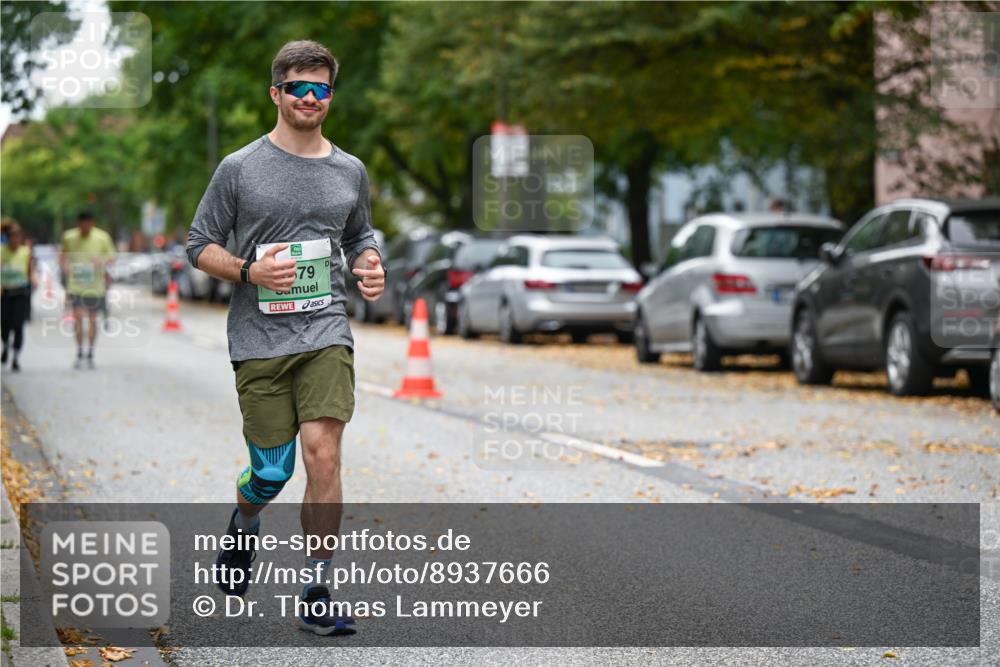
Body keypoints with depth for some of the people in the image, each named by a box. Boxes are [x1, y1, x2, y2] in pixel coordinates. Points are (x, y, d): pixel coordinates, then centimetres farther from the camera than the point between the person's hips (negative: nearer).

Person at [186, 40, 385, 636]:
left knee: (323, 452, -14)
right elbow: (201, 246, 4)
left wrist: (372, 267, 3)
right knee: (272, 470, 2)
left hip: (327, 335, 2)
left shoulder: (350, 171, 11)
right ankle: (243, 527, 40)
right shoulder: (240, 169, 1)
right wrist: (250, 271, -14)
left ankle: (317, 596, -6)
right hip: (259, 340, -1)